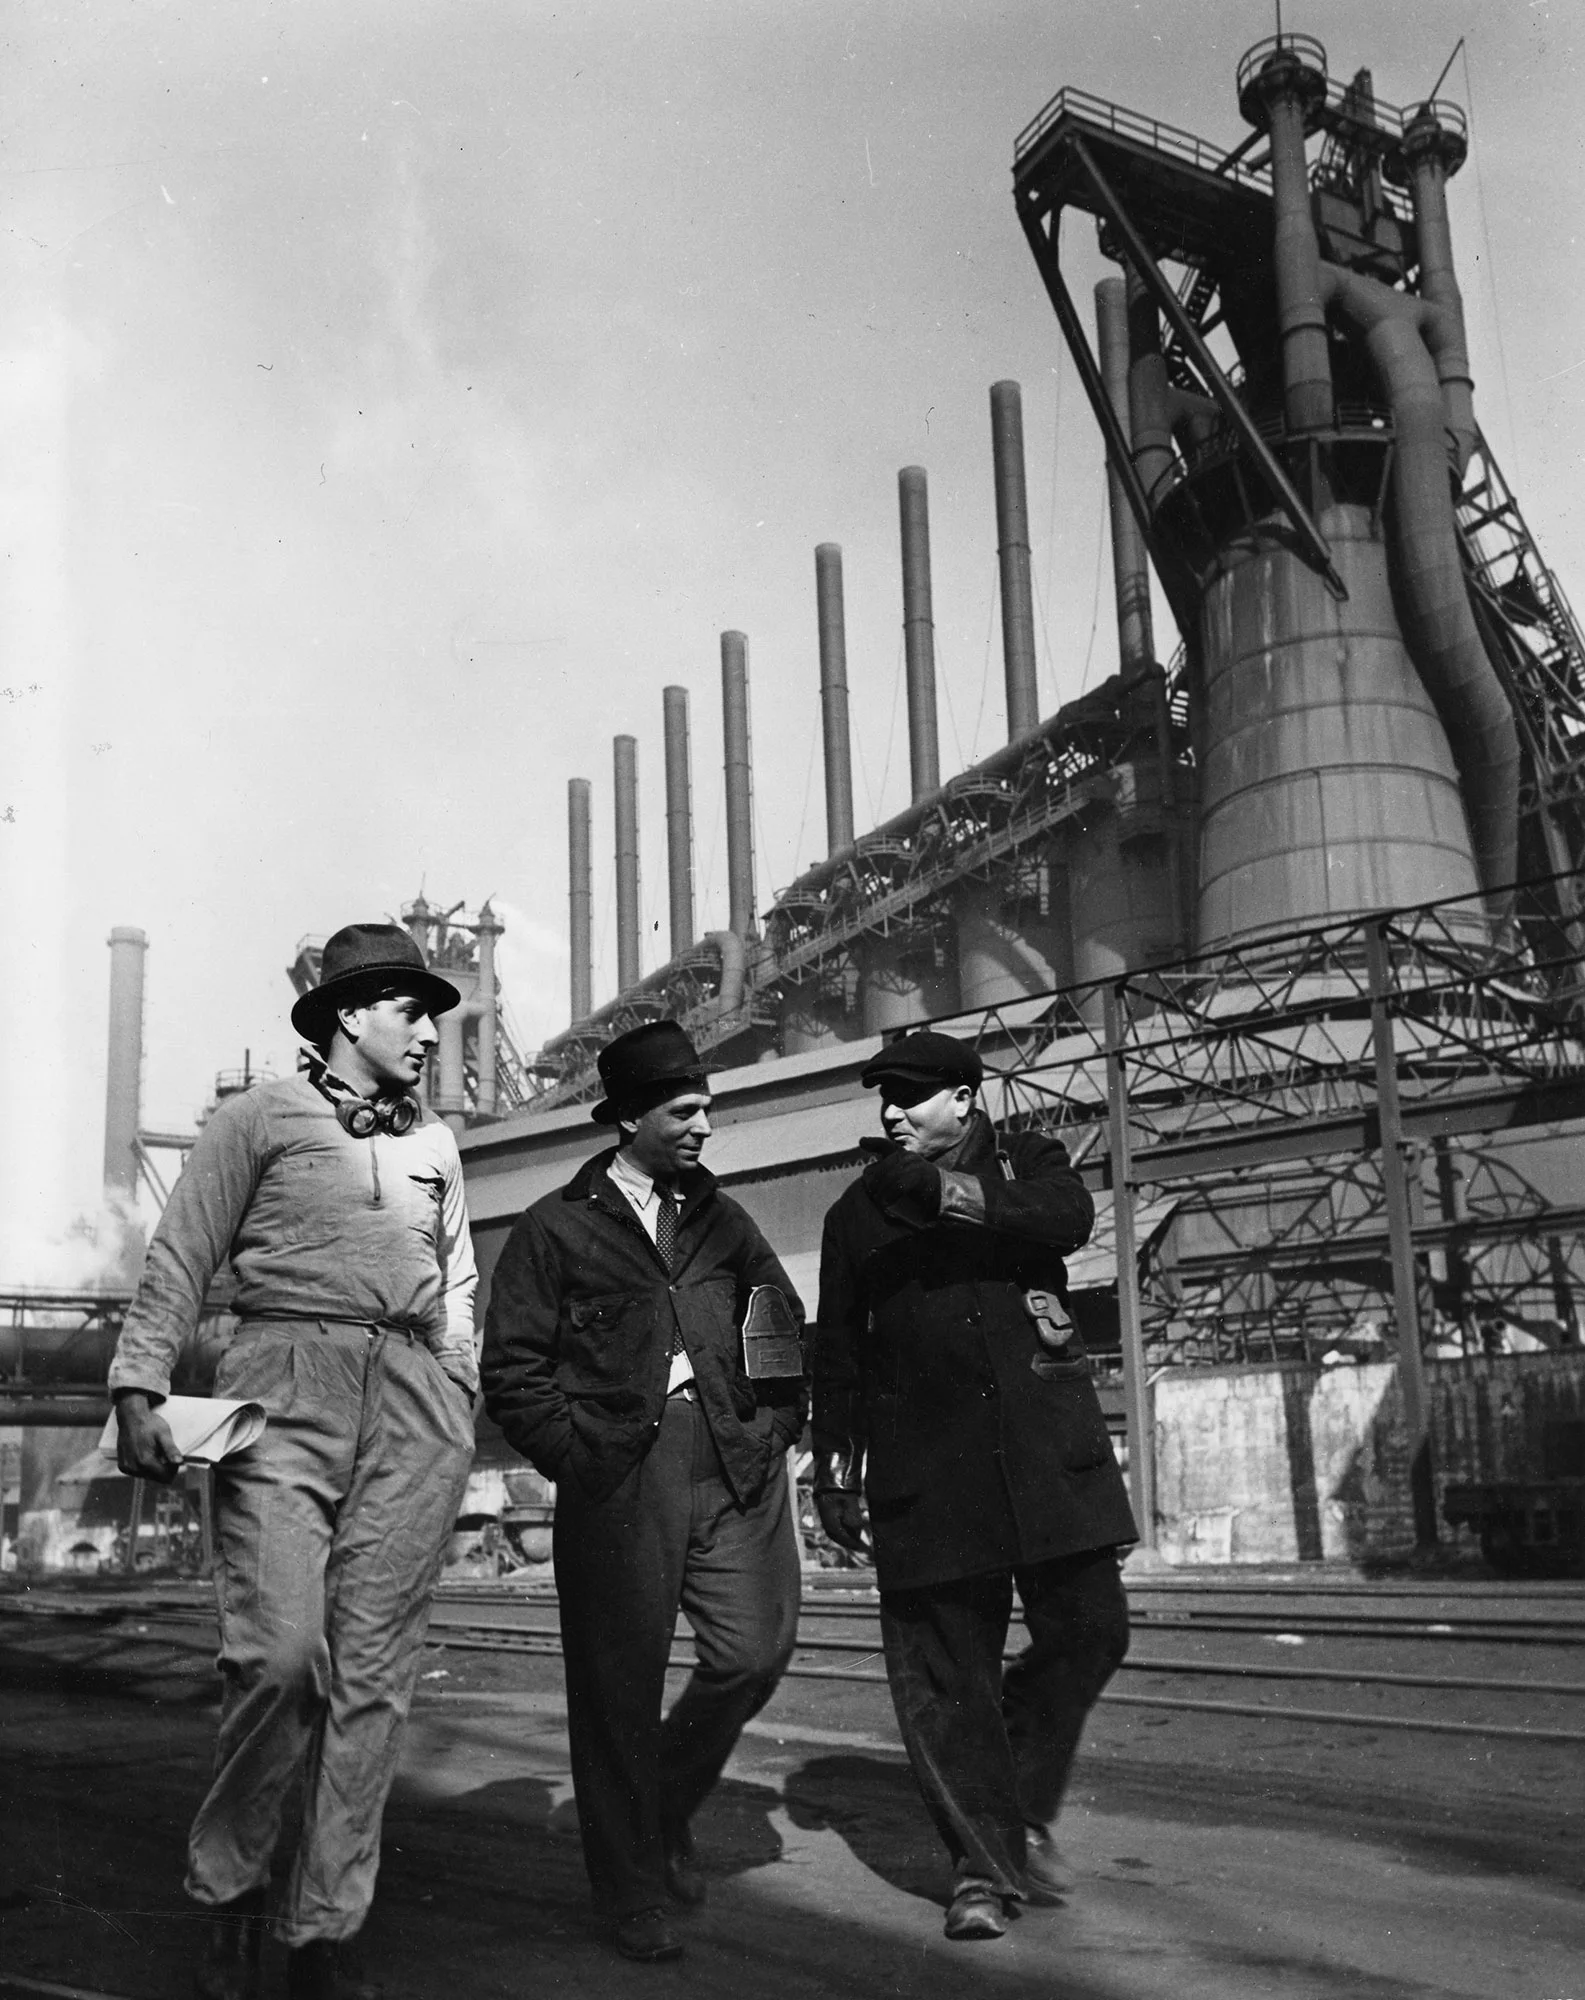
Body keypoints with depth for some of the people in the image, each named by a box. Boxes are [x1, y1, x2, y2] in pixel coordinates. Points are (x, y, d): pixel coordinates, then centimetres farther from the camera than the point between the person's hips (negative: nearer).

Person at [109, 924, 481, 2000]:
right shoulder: (261, 1117, 8)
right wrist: (140, 1389, -7)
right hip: (286, 1387, -4)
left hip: (414, 1405, 4)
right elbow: (179, 1261, 3)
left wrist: (460, 1401, 11)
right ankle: (228, 1889, 9)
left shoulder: (436, 1143, 21)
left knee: (374, 1674, 1)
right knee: (281, 1653, -15)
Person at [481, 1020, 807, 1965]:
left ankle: (670, 1810, 25)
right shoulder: (555, 1229, 3)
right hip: (620, 1475, -4)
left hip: (733, 1463, 4)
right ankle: (632, 1895, 20)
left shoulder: (721, 1219, 16)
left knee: (756, 1649, -4)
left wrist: (779, 1426, 9)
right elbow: (513, 1371, 0)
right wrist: (580, 1455, -8)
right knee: (621, 1689, 2)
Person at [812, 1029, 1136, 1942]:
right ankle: (983, 1862, 12)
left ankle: (1022, 1808, 21)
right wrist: (835, 1472, 11)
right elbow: (838, 1353, 15)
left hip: (1046, 1445, 0)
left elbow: (1070, 1215, -14)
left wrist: (943, 1191, -21)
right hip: (925, 1466, 0)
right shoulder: (859, 1209, 13)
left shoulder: (1027, 1160, 10)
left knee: (1090, 1628, -1)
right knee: (944, 1668, -2)